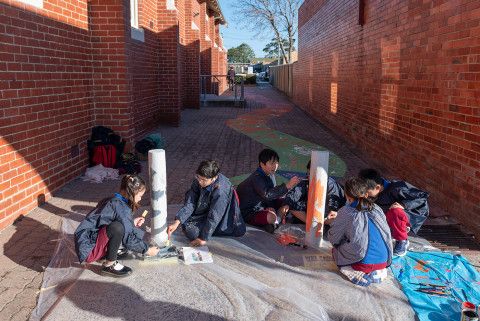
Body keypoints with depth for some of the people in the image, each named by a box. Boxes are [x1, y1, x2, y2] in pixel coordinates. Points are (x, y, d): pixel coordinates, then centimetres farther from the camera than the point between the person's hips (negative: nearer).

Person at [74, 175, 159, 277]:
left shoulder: (112, 200, 7)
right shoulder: (121, 207, -20)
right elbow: (129, 240, -19)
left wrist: (132, 222, 19)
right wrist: (147, 250, -6)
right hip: (88, 250, -9)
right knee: (117, 227, -31)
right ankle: (109, 265, -13)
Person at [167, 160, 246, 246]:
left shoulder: (220, 191, -35)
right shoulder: (198, 181, -15)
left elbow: (214, 217, -30)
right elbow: (190, 203, -15)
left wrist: (203, 238, -25)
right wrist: (177, 222, -25)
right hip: (204, 211, 5)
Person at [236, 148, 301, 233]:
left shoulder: (270, 175, 1)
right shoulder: (256, 178, -27)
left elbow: (273, 192, 10)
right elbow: (267, 194, -42)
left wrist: (271, 206, -8)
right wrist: (287, 186, -49)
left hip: (261, 206, 9)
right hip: (248, 213, -9)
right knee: (271, 217, -33)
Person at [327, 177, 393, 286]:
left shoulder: (346, 212, -7)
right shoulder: (376, 209, 6)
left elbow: (333, 239, -1)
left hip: (363, 263, -5)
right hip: (384, 262, 5)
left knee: (335, 250, 22)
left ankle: (357, 274, -2)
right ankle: (376, 272, 10)